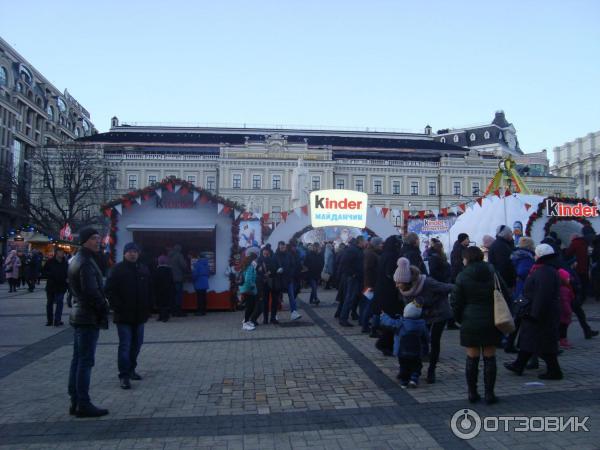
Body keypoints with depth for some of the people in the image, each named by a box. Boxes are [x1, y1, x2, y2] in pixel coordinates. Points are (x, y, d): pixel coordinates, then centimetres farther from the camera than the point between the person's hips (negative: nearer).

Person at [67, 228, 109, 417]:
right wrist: (104, 307, -10)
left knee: (77, 360, 13)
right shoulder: (86, 262, -18)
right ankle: (83, 405, 1)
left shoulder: (75, 260, 15)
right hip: (89, 318, -10)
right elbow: (92, 292, -24)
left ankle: (75, 402, 21)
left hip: (78, 316, 10)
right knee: (85, 362, -5)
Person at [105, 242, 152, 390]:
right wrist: (117, 308, -14)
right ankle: (124, 375, 1)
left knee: (137, 344, 12)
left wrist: (147, 309, 8)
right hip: (123, 315, -5)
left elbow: (148, 291, 14)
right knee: (125, 345, -4)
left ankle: (131, 369, 27)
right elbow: (110, 291, -9)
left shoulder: (143, 270, 10)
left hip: (139, 315, 5)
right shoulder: (117, 269, -5)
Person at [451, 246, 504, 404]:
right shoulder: (493, 273, 1)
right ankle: (489, 394, 12)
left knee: (472, 358, 7)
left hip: (470, 323, -2)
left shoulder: (463, 276, -6)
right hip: (491, 322, 2)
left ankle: (472, 392, 14)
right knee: (490, 358, 8)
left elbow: (456, 301, -4)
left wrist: (459, 318, 10)